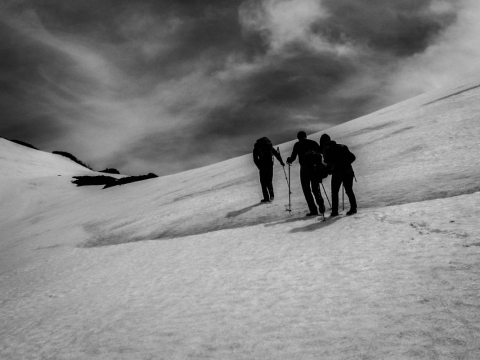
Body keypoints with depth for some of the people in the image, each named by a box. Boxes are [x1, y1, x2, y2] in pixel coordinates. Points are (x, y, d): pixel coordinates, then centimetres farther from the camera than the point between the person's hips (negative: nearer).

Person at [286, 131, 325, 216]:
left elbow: (293, 157, 1)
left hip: (305, 168, -3)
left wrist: (289, 160, 23)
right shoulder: (314, 143, 14)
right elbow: (322, 152, 8)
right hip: (316, 168, 3)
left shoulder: (298, 145, 4)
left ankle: (313, 210, -3)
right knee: (316, 188, 16)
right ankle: (321, 205, -5)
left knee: (307, 190, 5)